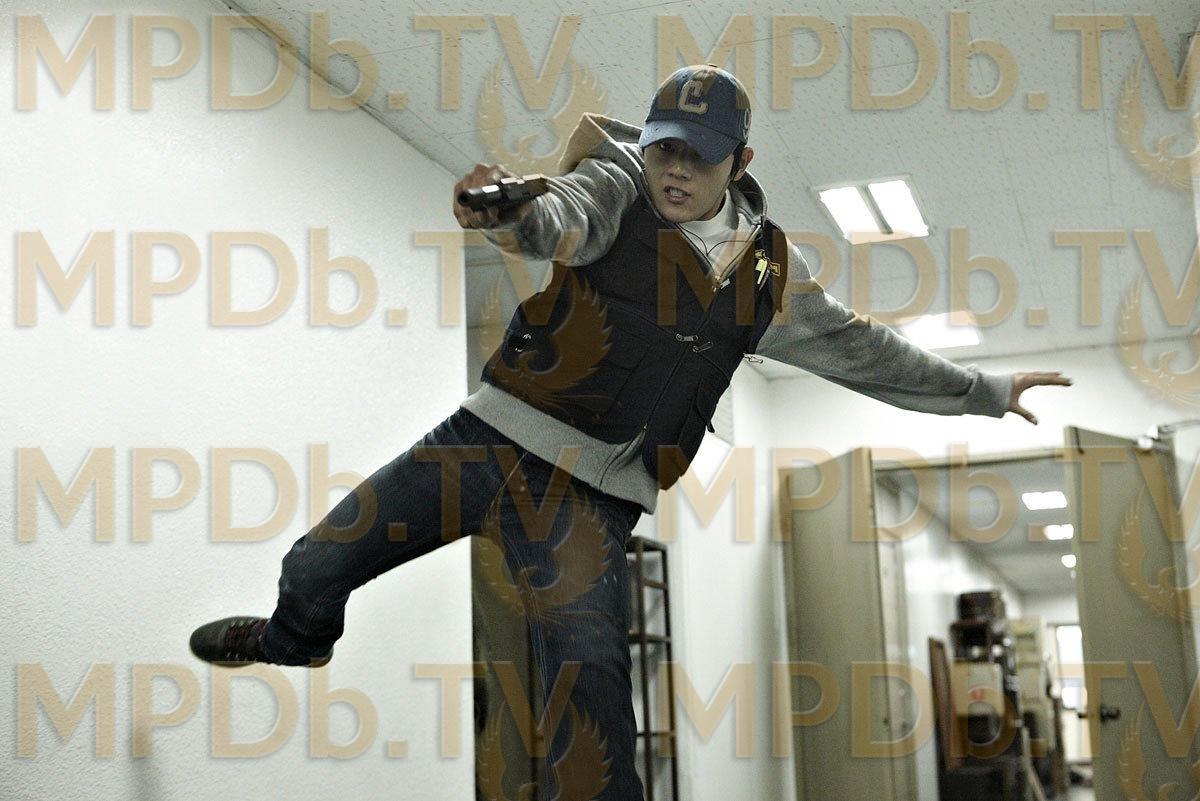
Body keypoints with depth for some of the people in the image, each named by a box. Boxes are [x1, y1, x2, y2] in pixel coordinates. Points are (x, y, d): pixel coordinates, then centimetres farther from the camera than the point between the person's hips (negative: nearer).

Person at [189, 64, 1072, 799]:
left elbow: (862, 351, 18)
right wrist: (510, 212, -50)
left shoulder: (769, 272, 6)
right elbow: (562, 222, -26)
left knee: (592, 693, -16)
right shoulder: (618, 191, -3)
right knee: (317, 565, 8)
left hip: (592, 500, 0)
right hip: (493, 437, 0)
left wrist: (988, 391, 21)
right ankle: (300, 638, 45)